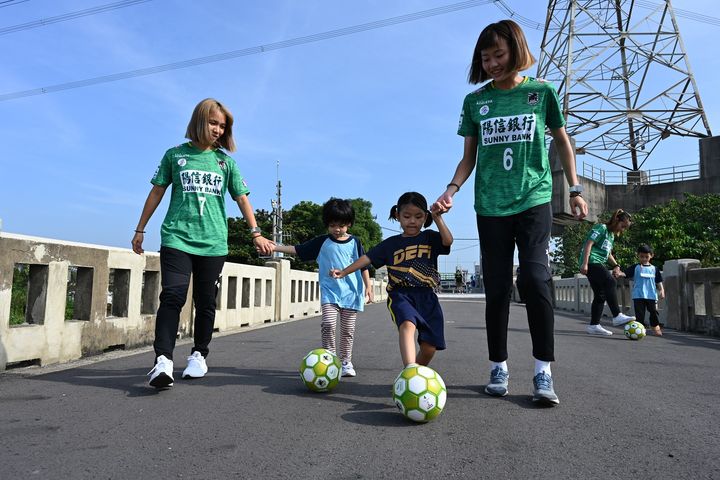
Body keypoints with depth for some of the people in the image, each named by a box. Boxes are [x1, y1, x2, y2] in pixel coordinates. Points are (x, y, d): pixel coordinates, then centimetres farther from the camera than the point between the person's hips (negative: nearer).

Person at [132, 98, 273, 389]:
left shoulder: (225, 161, 12)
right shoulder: (175, 155, 8)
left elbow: (242, 199, 8)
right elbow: (157, 193, 13)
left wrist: (256, 233, -2)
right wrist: (140, 229, 14)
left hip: (213, 243, 2)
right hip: (177, 238, -2)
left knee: (206, 303, 5)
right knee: (173, 296, -15)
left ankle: (199, 355, 19)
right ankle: (163, 360, -16)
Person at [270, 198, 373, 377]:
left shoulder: (354, 242, 4)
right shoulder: (321, 242, 3)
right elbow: (297, 250, 2)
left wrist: (368, 288, 4)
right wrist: (274, 247, -8)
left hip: (351, 292, 1)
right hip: (329, 292, 0)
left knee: (347, 330, 7)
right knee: (328, 324, -18)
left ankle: (346, 362, 22)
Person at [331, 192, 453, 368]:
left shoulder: (429, 238, 12)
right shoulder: (391, 243, 14)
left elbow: (448, 240, -8)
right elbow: (368, 258, 14)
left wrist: (437, 217, -12)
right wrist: (344, 272, 9)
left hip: (427, 296, 2)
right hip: (400, 295, -1)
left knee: (429, 347, -2)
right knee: (408, 325, -33)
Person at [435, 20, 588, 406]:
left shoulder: (541, 91, 6)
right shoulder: (475, 101, 9)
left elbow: (562, 143, 14)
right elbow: (469, 157, 11)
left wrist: (575, 190, 8)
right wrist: (452, 188, -7)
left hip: (534, 200, -1)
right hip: (490, 206, 2)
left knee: (536, 278, -14)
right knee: (496, 288, 2)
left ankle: (543, 371, -4)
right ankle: (499, 367, 14)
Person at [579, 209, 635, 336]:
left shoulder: (612, 235, 23)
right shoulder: (601, 228, -5)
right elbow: (588, 244, -14)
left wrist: (616, 266, 18)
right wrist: (584, 263, -22)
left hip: (599, 263, 10)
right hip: (591, 261, -10)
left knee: (600, 295, 4)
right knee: (610, 282, -27)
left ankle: (594, 326, 6)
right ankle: (617, 316, -30)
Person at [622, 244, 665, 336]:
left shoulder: (654, 269, 10)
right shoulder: (635, 268, 3)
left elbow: (659, 282, 12)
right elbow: (625, 273, -9)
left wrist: (662, 290, 1)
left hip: (651, 295, 2)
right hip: (638, 295, -2)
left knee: (654, 311, 4)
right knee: (639, 313, -1)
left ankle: (656, 328, 19)